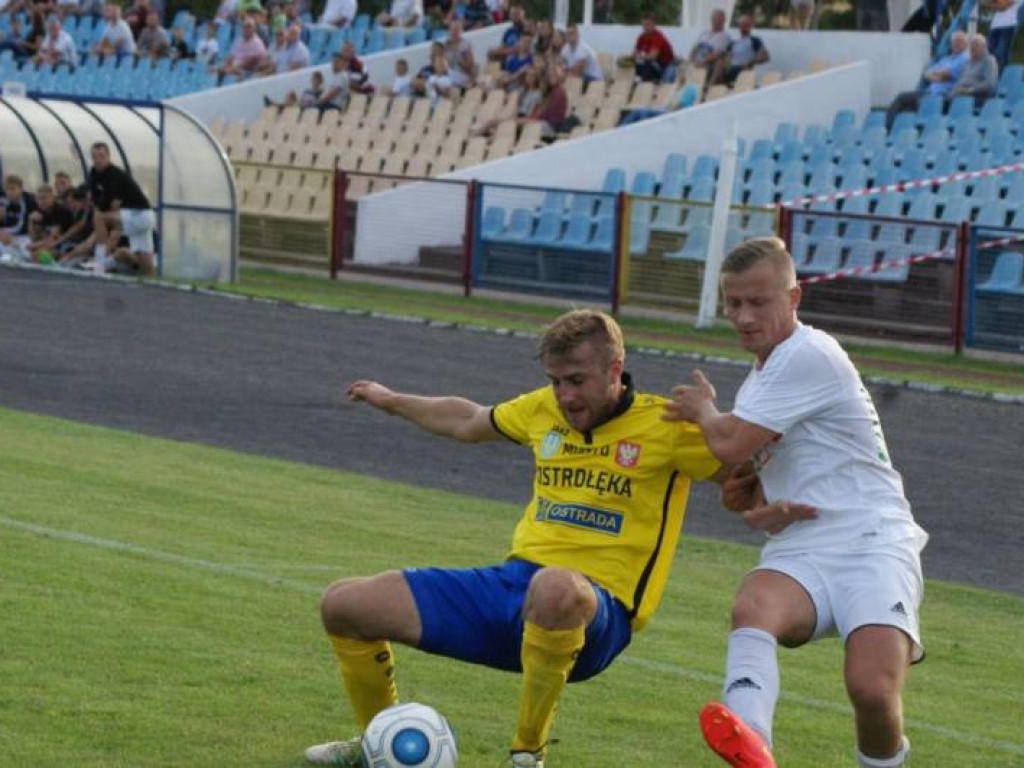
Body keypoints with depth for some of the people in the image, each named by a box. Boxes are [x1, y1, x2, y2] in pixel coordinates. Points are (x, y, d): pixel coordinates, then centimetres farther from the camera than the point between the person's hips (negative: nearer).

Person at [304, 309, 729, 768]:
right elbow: (468, 422, 33)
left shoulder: (665, 426, -5)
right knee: (343, 604, 2)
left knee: (555, 589, -46)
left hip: (598, 613, -7)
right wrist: (392, 402, 45)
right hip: (512, 582, 7)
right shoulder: (545, 410, 13)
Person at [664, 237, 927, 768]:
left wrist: (701, 409, 14)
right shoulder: (758, 382, 23)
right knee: (752, 606, -32)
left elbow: (731, 445, -10)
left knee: (872, 690, -29)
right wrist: (762, 507, 7)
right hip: (798, 554, 6)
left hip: (871, 547, -6)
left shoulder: (811, 355, -7)